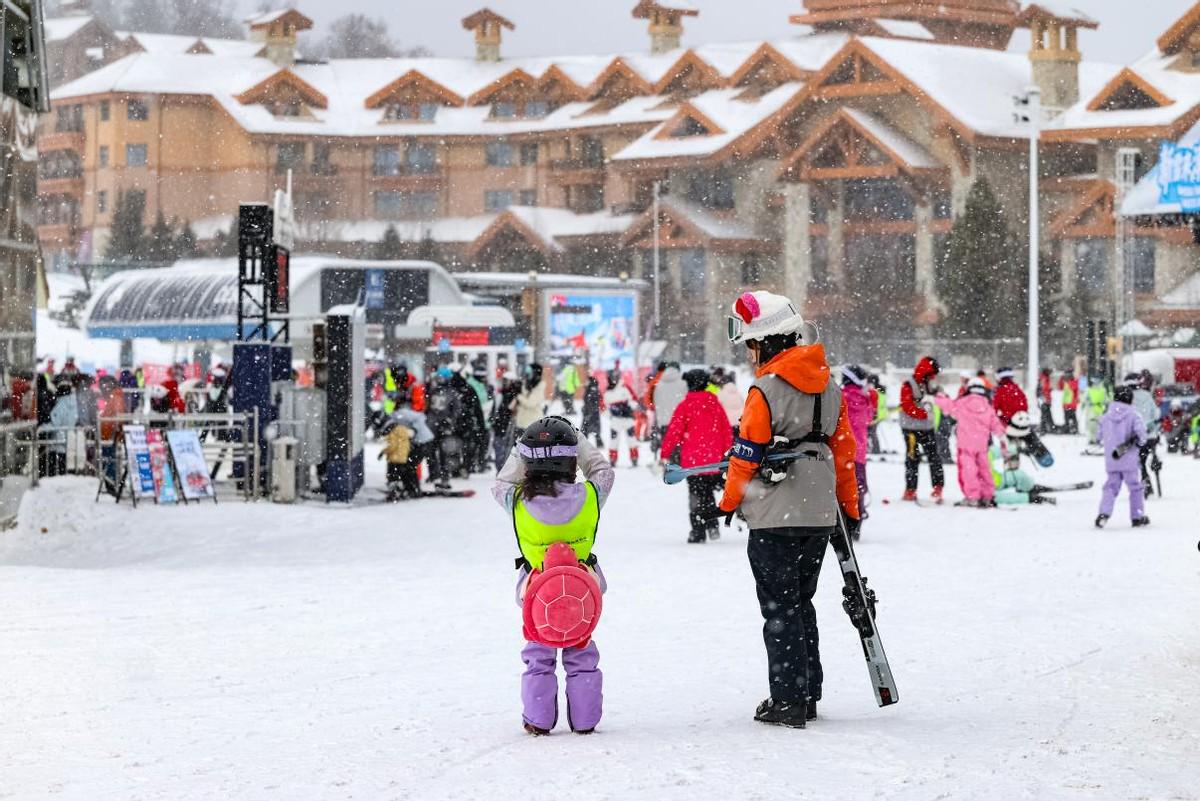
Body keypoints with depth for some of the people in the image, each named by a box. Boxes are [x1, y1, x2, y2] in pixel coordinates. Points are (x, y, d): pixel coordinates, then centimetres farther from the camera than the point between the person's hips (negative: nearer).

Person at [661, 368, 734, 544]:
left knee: (696, 496, 2)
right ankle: (712, 526, 12)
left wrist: (664, 453, -1)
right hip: (714, 460, 4)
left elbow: (674, 431, -10)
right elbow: (727, 431, 8)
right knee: (708, 493, 20)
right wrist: (726, 452, 19)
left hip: (693, 460, -4)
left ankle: (698, 532, -1)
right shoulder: (715, 404, 4)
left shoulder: (686, 406, -8)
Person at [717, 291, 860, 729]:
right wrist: (849, 509, 22)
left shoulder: (765, 392, -14)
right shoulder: (829, 388, 7)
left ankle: (788, 700, -1)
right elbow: (845, 451, 13)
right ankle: (808, 694, 21)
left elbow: (746, 456, -11)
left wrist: (728, 503, 5)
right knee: (800, 603, 18)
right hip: (819, 514, 7)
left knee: (780, 608, 0)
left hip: (774, 517, -7)